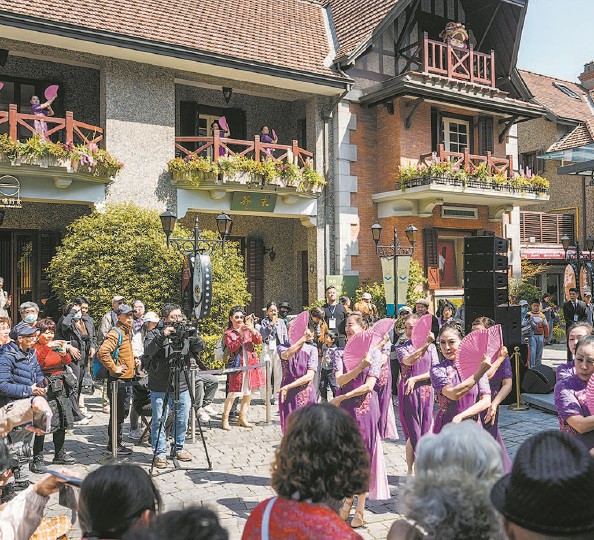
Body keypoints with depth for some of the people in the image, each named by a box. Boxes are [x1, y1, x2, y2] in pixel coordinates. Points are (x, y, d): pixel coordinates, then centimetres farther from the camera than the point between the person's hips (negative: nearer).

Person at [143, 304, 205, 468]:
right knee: (159, 421, 2)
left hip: (182, 386, 4)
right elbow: (148, 350, -19)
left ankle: (179, 448, 30)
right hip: (160, 387, -3)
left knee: (182, 420, 13)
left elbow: (200, 347, -3)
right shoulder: (154, 333, -3)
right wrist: (162, 336, -32)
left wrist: (194, 336, -22)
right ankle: (160, 453, 15)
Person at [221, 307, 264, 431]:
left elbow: (258, 341, -2)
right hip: (237, 365, -4)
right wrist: (241, 334, -23)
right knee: (233, 393, -7)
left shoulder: (248, 329, 11)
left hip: (251, 364, 4)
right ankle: (225, 419, 3)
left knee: (248, 393, 8)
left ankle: (242, 418, 19)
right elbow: (232, 348, -14)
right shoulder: (228, 333, 2)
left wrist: (252, 330, -19)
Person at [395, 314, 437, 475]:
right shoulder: (401, 348, 3)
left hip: (426, 391, 1)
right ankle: (411, 470, 9)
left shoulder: (431, 347, 6)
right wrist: (424, 345, -27)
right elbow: (408, 361, -19)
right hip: (408, 393, -1)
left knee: (426, 431, 4)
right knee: (412, 431, 0)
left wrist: (415, 379, -10)